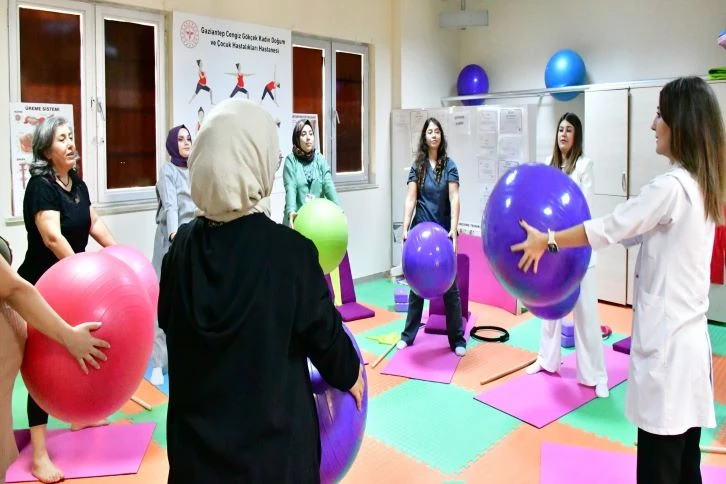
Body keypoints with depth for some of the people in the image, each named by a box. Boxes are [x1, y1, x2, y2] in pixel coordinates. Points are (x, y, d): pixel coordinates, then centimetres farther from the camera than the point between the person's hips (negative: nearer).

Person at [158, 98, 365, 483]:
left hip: (195, 430, 4)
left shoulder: (183, 244, -9)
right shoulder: (290, 250, -22)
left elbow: (168, 321, 7)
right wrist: (349, 375, 11)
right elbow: (324, 333, -10)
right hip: (272, 436, -3)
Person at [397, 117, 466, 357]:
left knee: (450, 285, 3)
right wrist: (405, 228, -15)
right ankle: (408, 334, 20)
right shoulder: (417, 165, 3)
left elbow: (454, 198, -11)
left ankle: (457, 339, 12)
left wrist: (454, 229, -23)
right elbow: (411, 198, -4)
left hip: (444, 231, -1)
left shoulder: (449, 164, -1)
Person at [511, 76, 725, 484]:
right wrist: (561, 239, 17)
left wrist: (546, 241, 0)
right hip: (689, 339, 9)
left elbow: (610, 229, -12)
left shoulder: (671, 187, -19)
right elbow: (637, 233, 15)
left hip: (667, 346, -9)